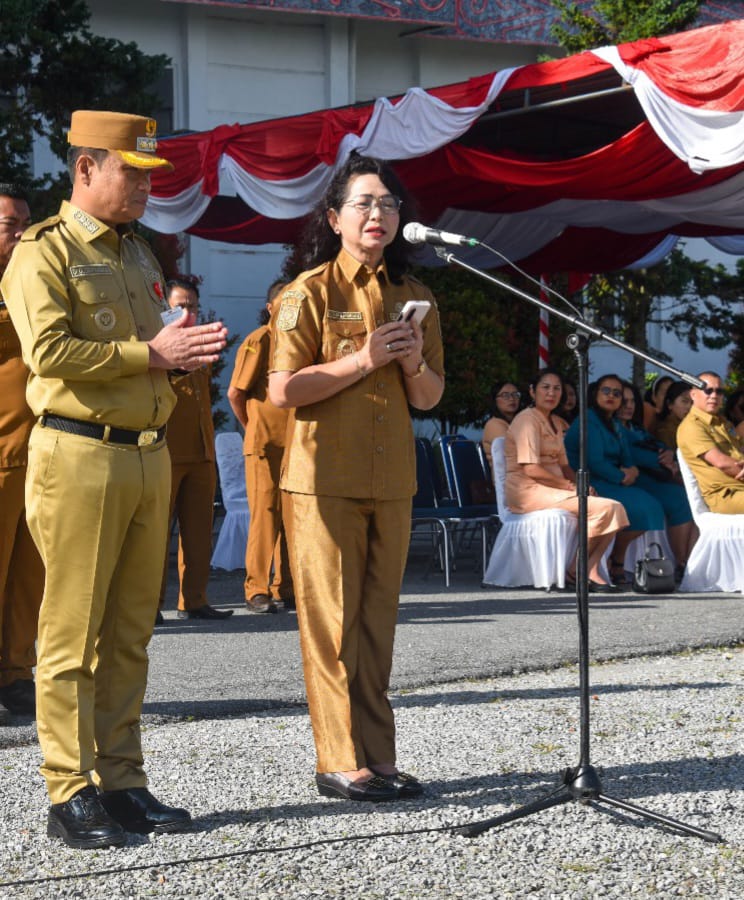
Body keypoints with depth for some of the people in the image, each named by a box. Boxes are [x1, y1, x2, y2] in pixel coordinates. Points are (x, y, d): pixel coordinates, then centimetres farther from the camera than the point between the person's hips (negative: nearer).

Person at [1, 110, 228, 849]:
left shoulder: (137, 254, 20)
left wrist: (187, 349, 4)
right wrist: (151, 353, -15)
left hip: (148, 454, 8)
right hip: (79, 454, -8)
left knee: (129, 633, 9)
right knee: (72, 633, -5)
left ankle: (120, 782, 15)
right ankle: (70, 795, -1)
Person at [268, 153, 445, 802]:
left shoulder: (413, 296, 13)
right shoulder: (310, 292, -4)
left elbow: (429, 399, 16)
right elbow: (283, 390, -11)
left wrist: (416, 365, -6)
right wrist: (362, 361, -17)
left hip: (392, 479, 5)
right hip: (324, 476, -5)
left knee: (378, 620, 7)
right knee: (333, 620, -4)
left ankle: (377, 758, 12)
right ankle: (341, 762, 1)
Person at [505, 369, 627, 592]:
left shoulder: (555, 422, 21)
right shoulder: (527, 420, -9)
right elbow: (531, 469, -18)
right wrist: (570, 486, -15)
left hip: (553, 489, 9)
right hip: (529, 492, -9)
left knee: (615, 508, -8)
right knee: (603, 508, -22)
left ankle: (590, 571, -13)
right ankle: (575, 571, -12)